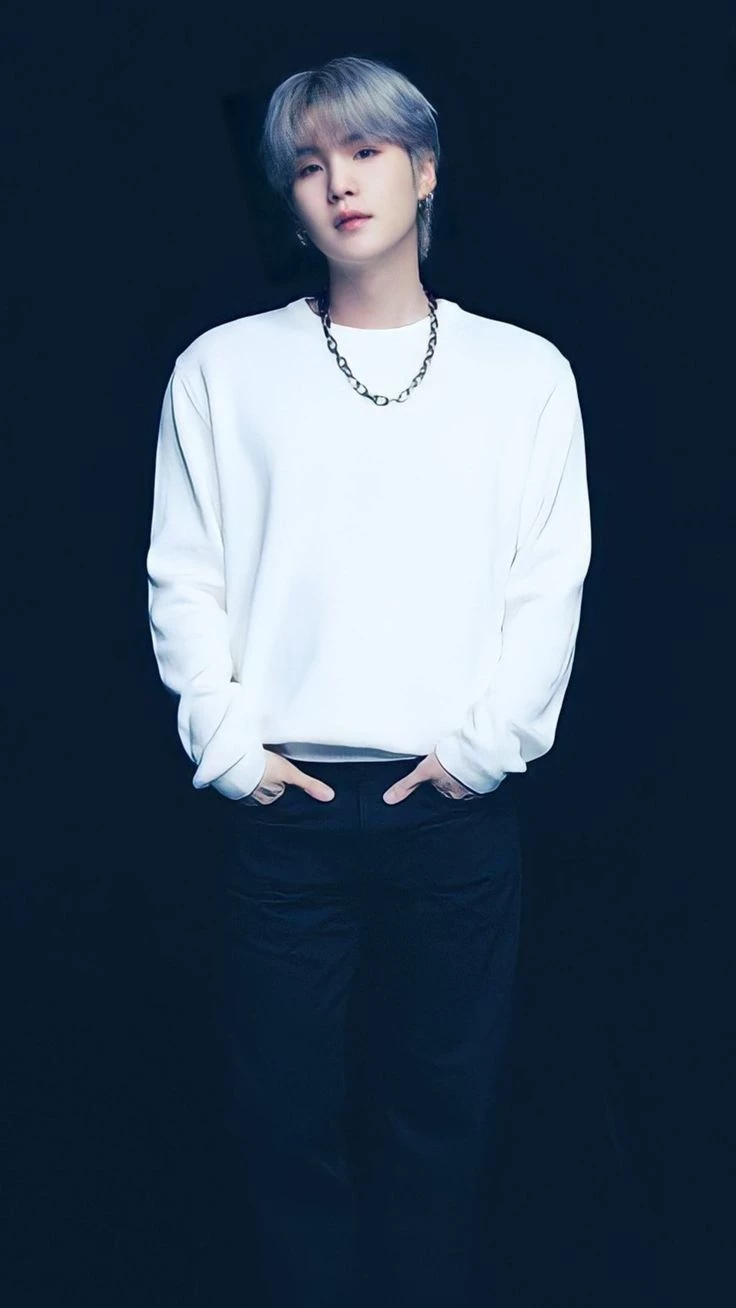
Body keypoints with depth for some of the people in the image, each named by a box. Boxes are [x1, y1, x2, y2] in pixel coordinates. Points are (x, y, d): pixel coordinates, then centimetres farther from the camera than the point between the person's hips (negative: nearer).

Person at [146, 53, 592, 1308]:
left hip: (457, 813, 0)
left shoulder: (525, 373, 6)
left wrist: (485, 746, -6)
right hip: (285, 812, 0)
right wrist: (229, 745, -5)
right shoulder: (224, 368, 6)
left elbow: (549, 585, 2)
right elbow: (184, 578, 3)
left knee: (442, 1112, 9)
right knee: (290, 1116, 7)